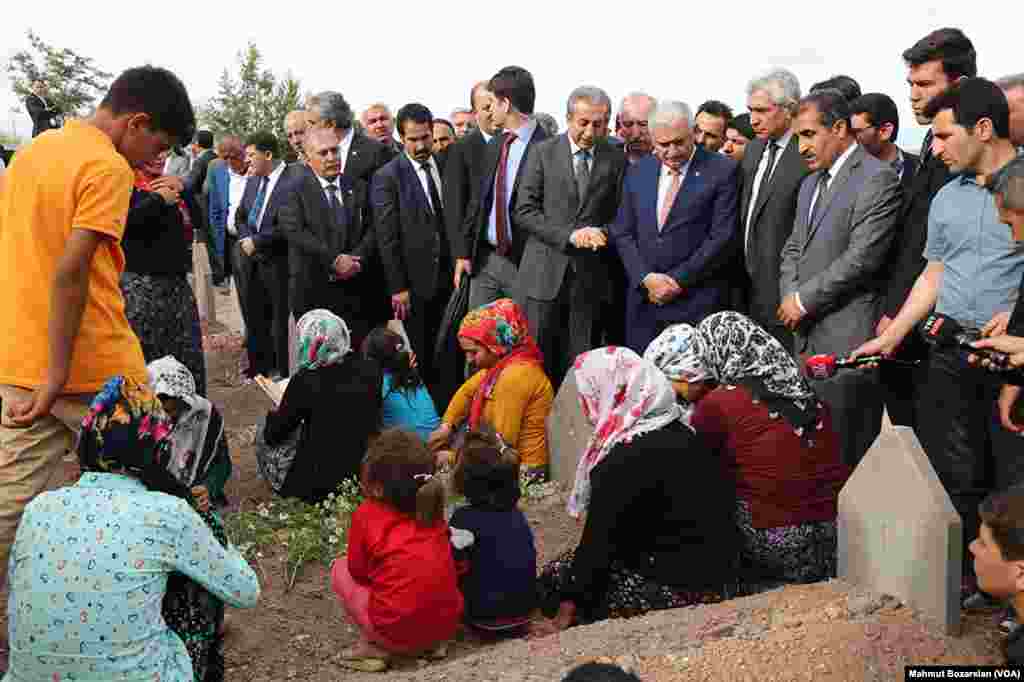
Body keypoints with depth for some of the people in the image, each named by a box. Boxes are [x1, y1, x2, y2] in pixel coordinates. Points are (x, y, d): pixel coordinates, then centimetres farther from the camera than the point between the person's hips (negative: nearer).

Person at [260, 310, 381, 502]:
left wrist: (275, 412, 17)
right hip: (363, 475, 4)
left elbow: (273, 435, -6)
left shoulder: (305, 381, -19)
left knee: (264, 440, 21)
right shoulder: (370, 370, -7)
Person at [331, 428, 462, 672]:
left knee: (340, 569, 15)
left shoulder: (366, 515, -4)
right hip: (448, 622, 5)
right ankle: (434, 641, 18)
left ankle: (376, 647, 5)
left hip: (398, 629, -5)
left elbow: (358, 571, 6)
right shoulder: (432, 511, 9)